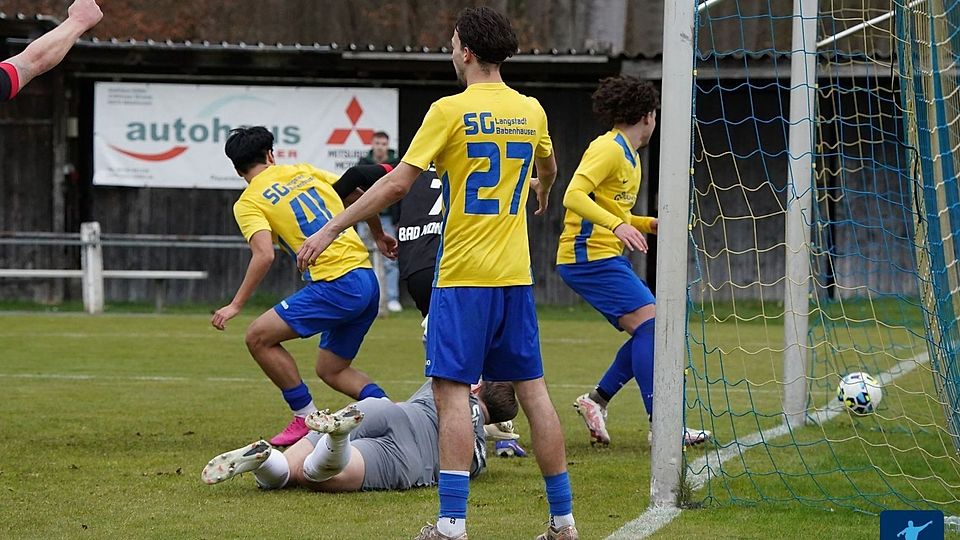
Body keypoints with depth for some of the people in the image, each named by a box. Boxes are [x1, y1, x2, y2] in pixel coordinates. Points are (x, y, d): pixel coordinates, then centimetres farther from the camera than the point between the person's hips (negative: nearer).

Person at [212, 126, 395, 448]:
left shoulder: (249, 203, -1)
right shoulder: (303, 171, 17)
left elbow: (264, 255, -17)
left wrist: (236, 305, -12)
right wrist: (379, 235, 36)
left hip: (335, 285, -8)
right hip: (368, 281, 8)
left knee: (259, 337, -2)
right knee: (330, 370, 20)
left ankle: (307, 419, 0)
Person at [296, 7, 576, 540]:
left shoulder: (451, 110, -9)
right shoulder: (530, 111, 9)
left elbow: (398, 182, -12)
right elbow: (548, 168, 31)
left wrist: (331, 228, -5)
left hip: (464, 275, -6)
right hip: (515, 275, 6)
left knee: (453, 391, -6)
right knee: (533, 391, 9)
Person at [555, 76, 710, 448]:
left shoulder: (629, 155, 20)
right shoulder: (609, 148, -11)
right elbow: (574, 196, -23)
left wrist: (648, 225, 13)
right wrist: (618, 225, -34)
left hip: (606, 257, 10)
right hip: (590, 255, -10)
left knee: (648, 332, 6)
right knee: (649, 324, -17)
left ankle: (597, 400, 9)